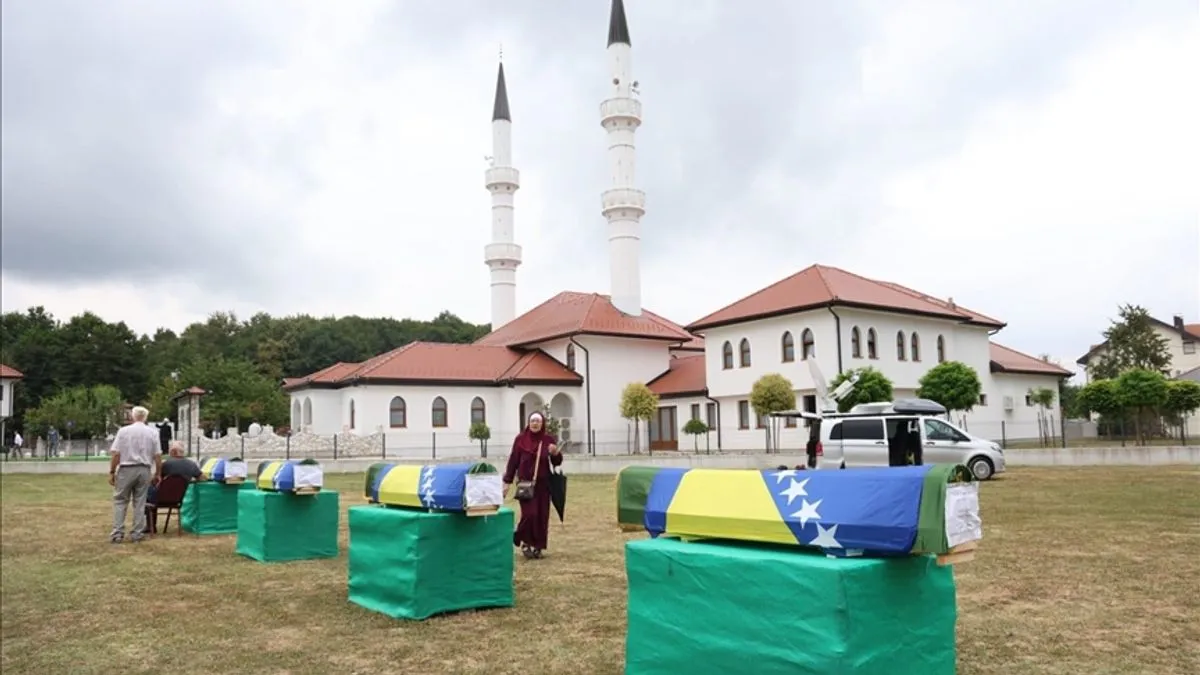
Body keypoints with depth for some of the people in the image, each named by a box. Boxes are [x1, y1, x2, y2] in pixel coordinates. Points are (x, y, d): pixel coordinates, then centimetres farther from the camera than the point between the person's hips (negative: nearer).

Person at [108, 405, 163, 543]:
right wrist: (157, 474, 10)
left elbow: (115, 454, -7)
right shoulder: (152, 432, 2)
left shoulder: (123, 431, -3)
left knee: (120, 501, 7)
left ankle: (117, 533, 3)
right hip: (144, 470, 2)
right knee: (140, 502, 7)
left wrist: (111, 472, 1)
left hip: (126, 470, -2)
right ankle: (137, 533, 9)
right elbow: (158, 456, 2)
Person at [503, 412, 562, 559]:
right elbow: (513, 461, 0)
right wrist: (507, 482, -1)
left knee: (542, 516, 4)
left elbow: (557, 462, 1)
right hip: (525, 483, -2)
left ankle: (538, 546, 17)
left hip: (543, 484, 2)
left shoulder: (549, 439, 0)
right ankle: (525, 542, 10)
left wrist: (555, 453, -22)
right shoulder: (520, 439, -3)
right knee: (529, 514, -11)